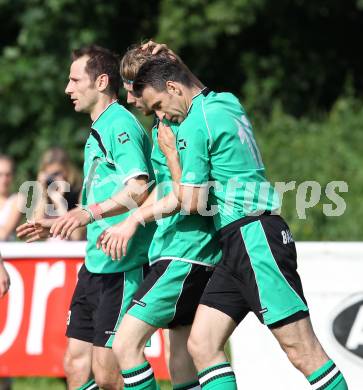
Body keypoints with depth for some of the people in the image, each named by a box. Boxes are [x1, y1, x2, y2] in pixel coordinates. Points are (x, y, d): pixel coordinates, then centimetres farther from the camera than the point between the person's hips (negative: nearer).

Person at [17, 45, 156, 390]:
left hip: (124, 267, -10)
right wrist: (56, 226, 28)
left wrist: (89, 212, -34)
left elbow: (139, 188, -25)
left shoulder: (121, 125, -11)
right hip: (95, 266, 10)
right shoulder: (97, 131, 20)